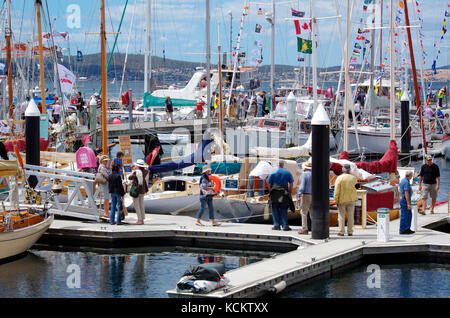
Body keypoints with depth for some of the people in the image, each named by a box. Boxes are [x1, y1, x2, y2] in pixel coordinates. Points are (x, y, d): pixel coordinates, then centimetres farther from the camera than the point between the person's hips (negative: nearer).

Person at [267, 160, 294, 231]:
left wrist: (271, 190, 11)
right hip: (284, 193, 1)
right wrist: (290, 191, 10)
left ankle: (276, 225, 3)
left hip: (275, 193, -1)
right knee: (283, 210, 5)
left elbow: (268, 183, 0)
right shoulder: (287, 173, 3)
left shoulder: (273, 173, 1)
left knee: (275, 209, 5)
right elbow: (291, 183, 3)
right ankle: (285, 226, 1)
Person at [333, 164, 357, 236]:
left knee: (341, 216, 3)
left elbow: (337, 190, -12)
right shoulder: (353, 178, -1)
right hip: (351, 200, 3)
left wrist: (336, 200, -8)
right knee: (350, 216, 7)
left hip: (342, 200, -2)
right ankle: (350, 232, 7)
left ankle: (341, 232, 0)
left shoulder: (339, 178, -10)